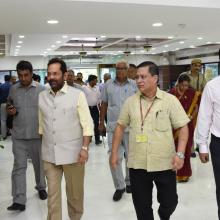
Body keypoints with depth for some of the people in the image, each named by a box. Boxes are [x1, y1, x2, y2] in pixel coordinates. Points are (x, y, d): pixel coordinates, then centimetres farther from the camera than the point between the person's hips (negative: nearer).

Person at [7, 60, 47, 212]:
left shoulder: (41, 90, -4)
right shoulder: (13, 89, 3)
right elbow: (8, 107, 15)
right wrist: (10, 111, -8)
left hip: (38, 135, -1)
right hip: (19, 136, 1)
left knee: (39, 164, 15)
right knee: (19, 167, 0)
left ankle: (41, 187, 39)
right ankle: (19, 201, 4)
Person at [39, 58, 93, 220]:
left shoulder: (77, 95, -6)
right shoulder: (42, 96, 5)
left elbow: (87, 124, -7)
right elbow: (40, 125, 10)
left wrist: (85, 148, -14)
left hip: (72, 153, -3)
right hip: (49, 154, 3)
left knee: (75, 192, 12)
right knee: (52, 193, 11)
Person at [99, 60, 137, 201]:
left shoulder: (134, 85, 5)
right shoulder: (108, 85, 6)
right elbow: (104, 104, 11)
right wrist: (101, 123, 10)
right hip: (113, 126, 0)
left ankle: (129, 183, 30)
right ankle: (119, 187, 13)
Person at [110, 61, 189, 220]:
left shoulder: (170, 100, -5)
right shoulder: (130, 101, 2)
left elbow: (183, 127, -4)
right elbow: (120, 126, 10)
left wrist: (180, 153, -14)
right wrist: (114, 152, 7)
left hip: (164, 163, -1)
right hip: (137, 164, 2)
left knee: (169, 202, 11)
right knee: (142, 206, 12)